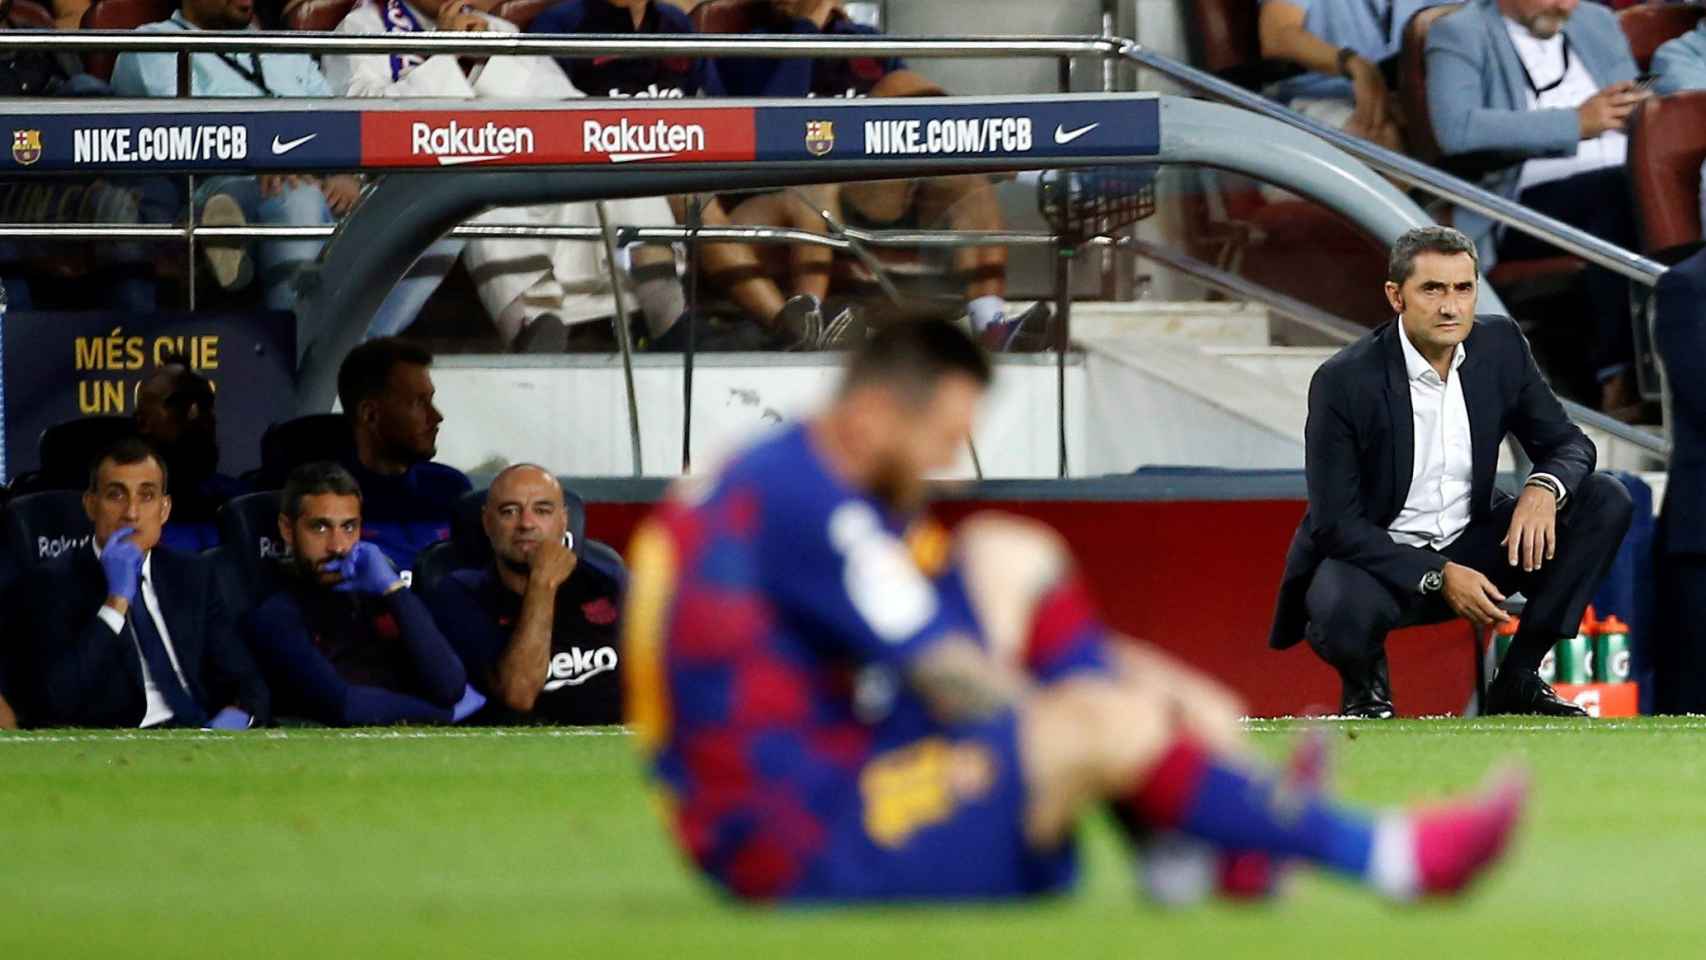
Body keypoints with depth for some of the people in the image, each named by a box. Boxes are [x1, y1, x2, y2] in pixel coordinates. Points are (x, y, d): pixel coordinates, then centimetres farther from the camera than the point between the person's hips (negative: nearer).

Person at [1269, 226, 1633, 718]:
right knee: (1342, 612, -40)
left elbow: (1569, 444, 3)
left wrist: (1544, 489, -22)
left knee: (1605, 500, -11)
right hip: (1375, 555, -5)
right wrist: (1439, 577, -27)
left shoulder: (1501, 346, -6)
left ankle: (1518, 679, -3)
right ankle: (1365, 683, 0)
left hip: (1470, 544, 5)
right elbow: (1337, 525, -19)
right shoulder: (1344, 381, -20)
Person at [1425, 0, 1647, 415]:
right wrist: (1574, 123, -14)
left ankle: (1620, 377, -35)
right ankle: (1621, 376, -37)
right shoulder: (1460, 34, 5)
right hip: (1530, 206, -5)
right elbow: (1456, 130, -12)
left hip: (1626, 192, 5)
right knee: (1614, 188, -34)